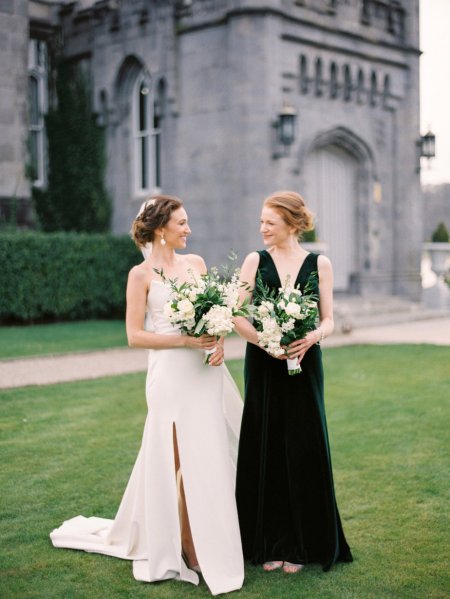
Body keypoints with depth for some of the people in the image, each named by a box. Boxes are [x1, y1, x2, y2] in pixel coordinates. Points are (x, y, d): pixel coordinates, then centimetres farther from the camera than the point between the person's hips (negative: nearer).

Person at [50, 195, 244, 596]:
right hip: (171, 372, -5)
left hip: (206, 371, 5)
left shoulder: (195, 262, 10)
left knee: (214, 453, 9)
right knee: (183, 460, 0)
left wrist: (218, 341, -5)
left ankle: (217, 538, 26)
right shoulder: (142, 274, -5)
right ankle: (189, 548, 15)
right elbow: (135, 336, -8)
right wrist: (185, 340, -16)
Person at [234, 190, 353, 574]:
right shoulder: (255, 261, 3)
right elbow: (238, 315, -1)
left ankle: (301, 544, 18)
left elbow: (329, 319, 3)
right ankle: (268, 543, 18)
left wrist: (311, 337, -18)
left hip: (303, 367, 0)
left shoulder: (319, 264, 3)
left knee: (303, 451, 3)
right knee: (264, 450, 4)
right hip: (263, 367, 1)